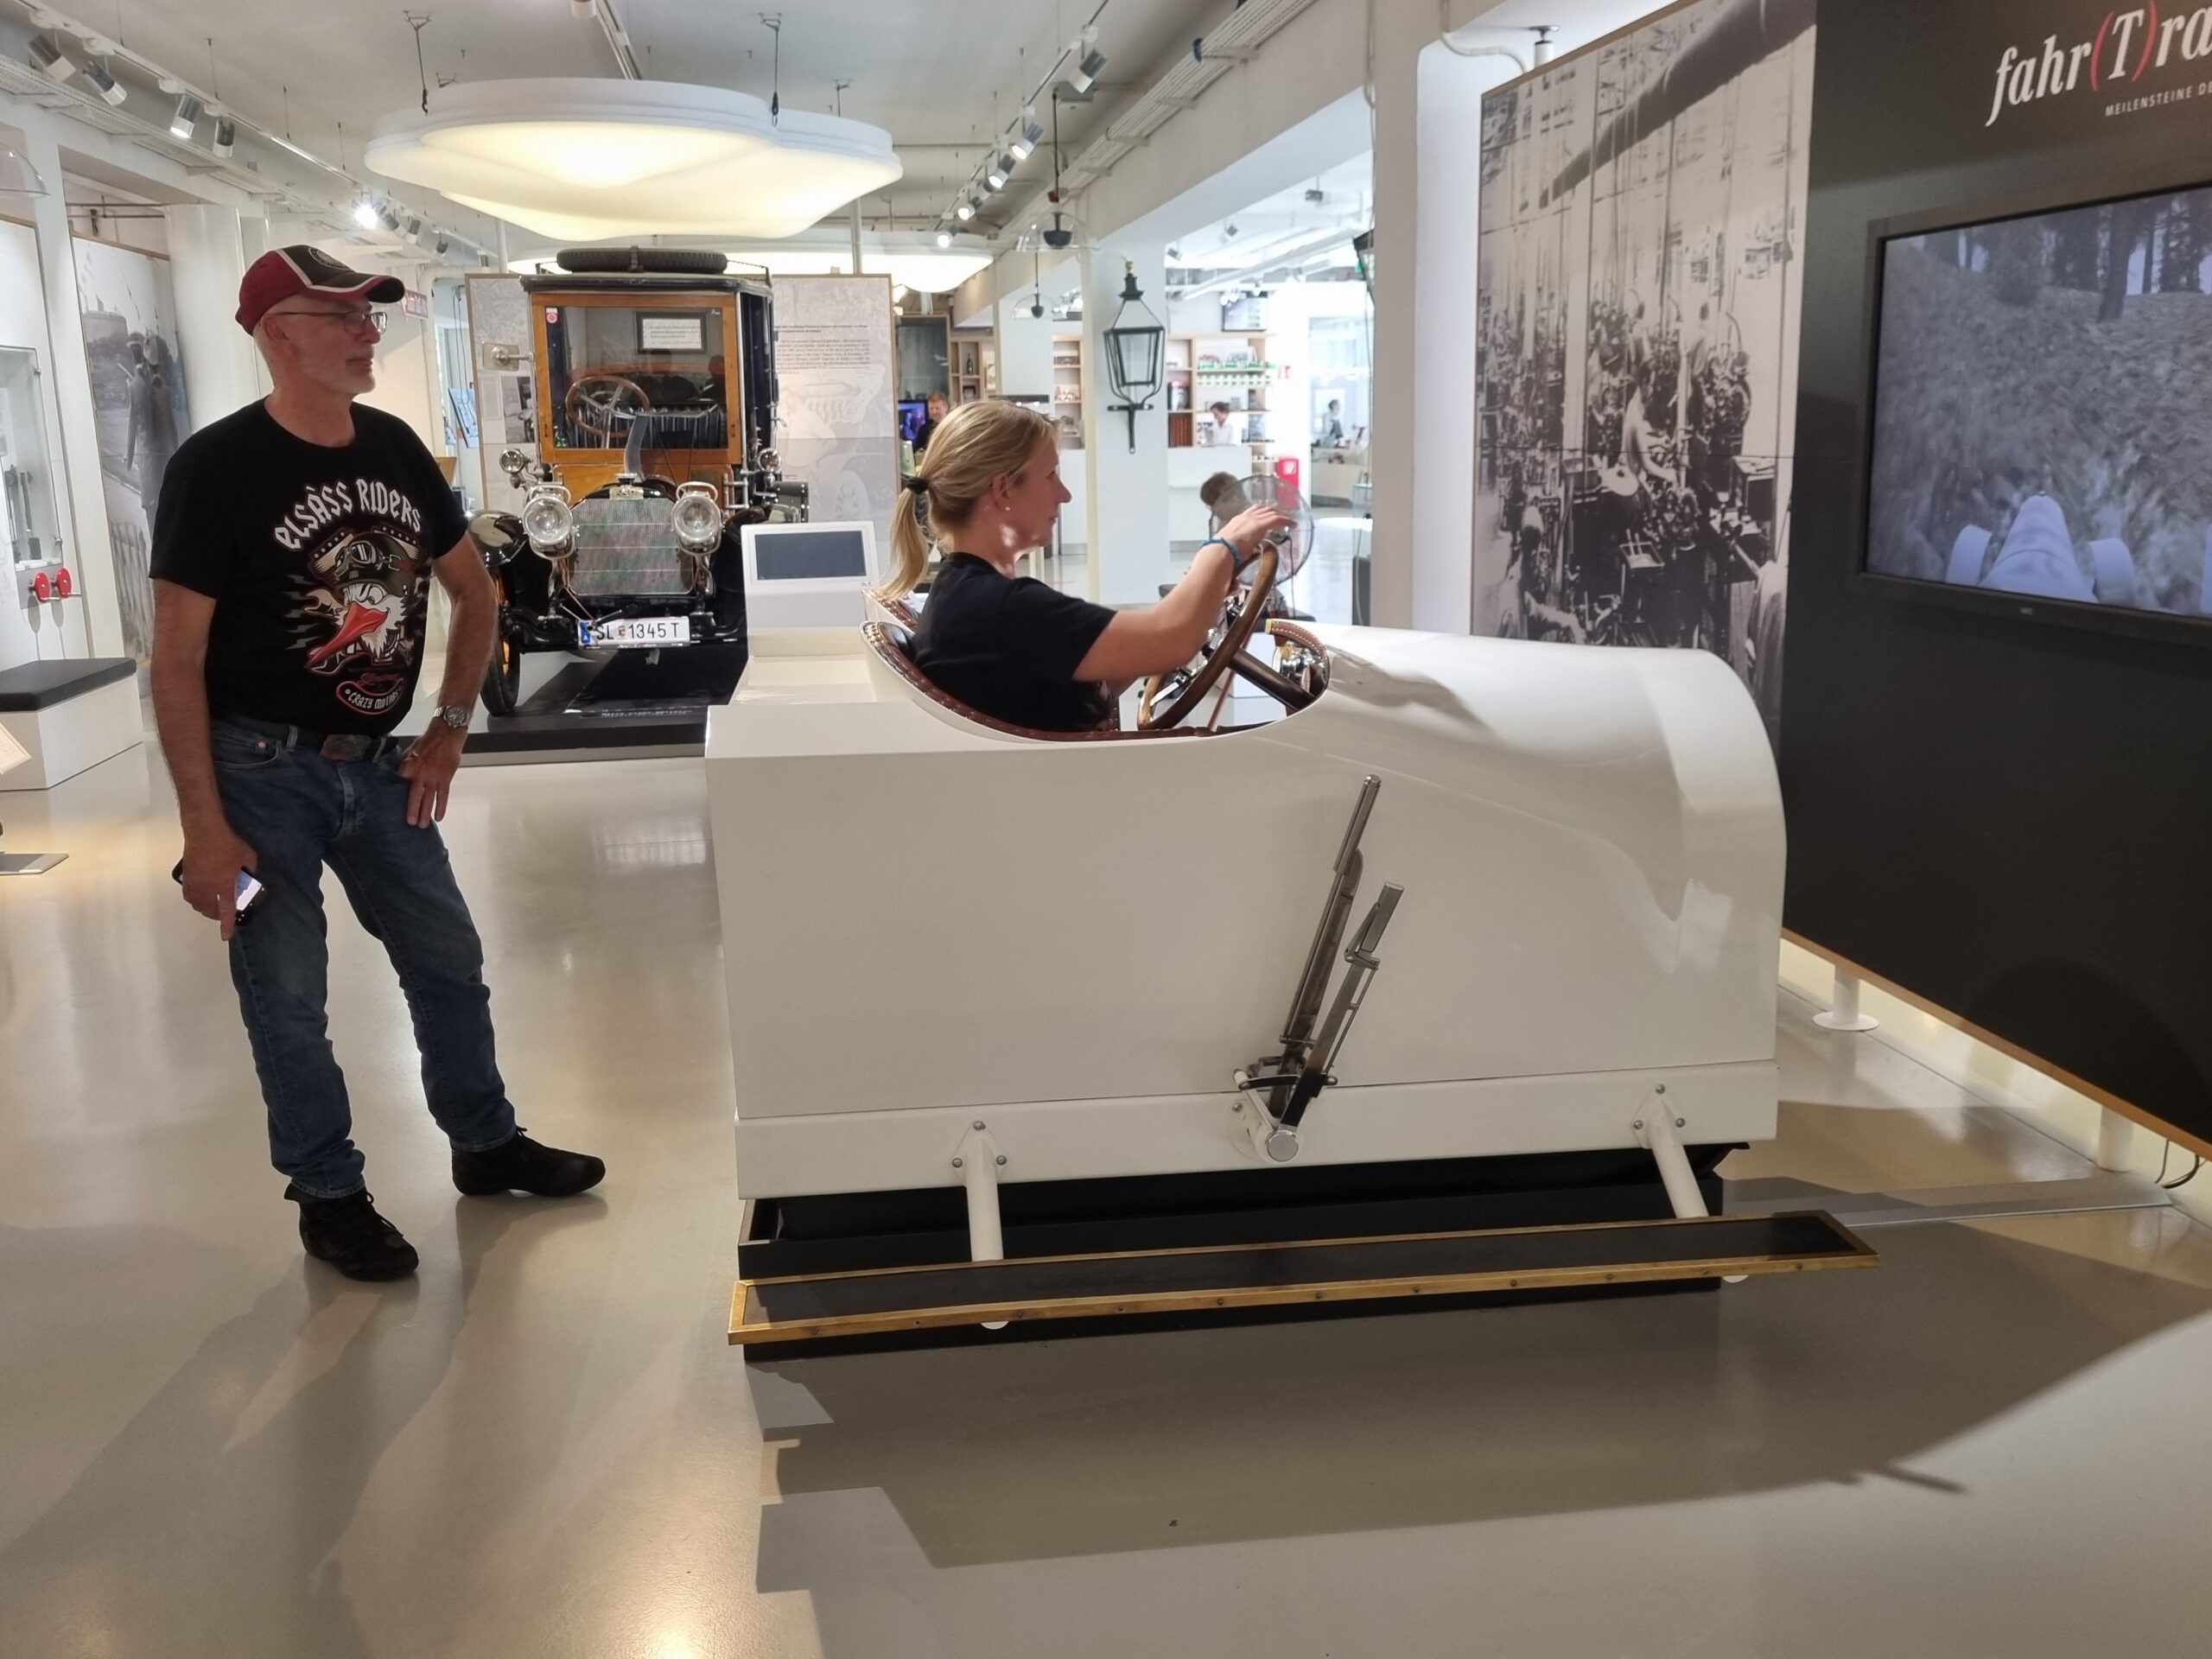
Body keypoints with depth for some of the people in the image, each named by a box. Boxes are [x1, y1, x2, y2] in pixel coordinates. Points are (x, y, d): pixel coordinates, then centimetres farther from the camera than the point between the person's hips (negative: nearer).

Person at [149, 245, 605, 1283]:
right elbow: (176, 661, -15)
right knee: (287, 997, 4)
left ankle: (487, 1144, 33)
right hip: (261, 770, -6)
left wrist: (450, 729, 7)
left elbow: (474, 592, 15)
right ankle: (329, 1196, 21)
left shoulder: (396, 449, 2)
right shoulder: (217, 467, -15)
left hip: (373, 763, 6)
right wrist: (202, 824, -19)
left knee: (448, 960, 14)